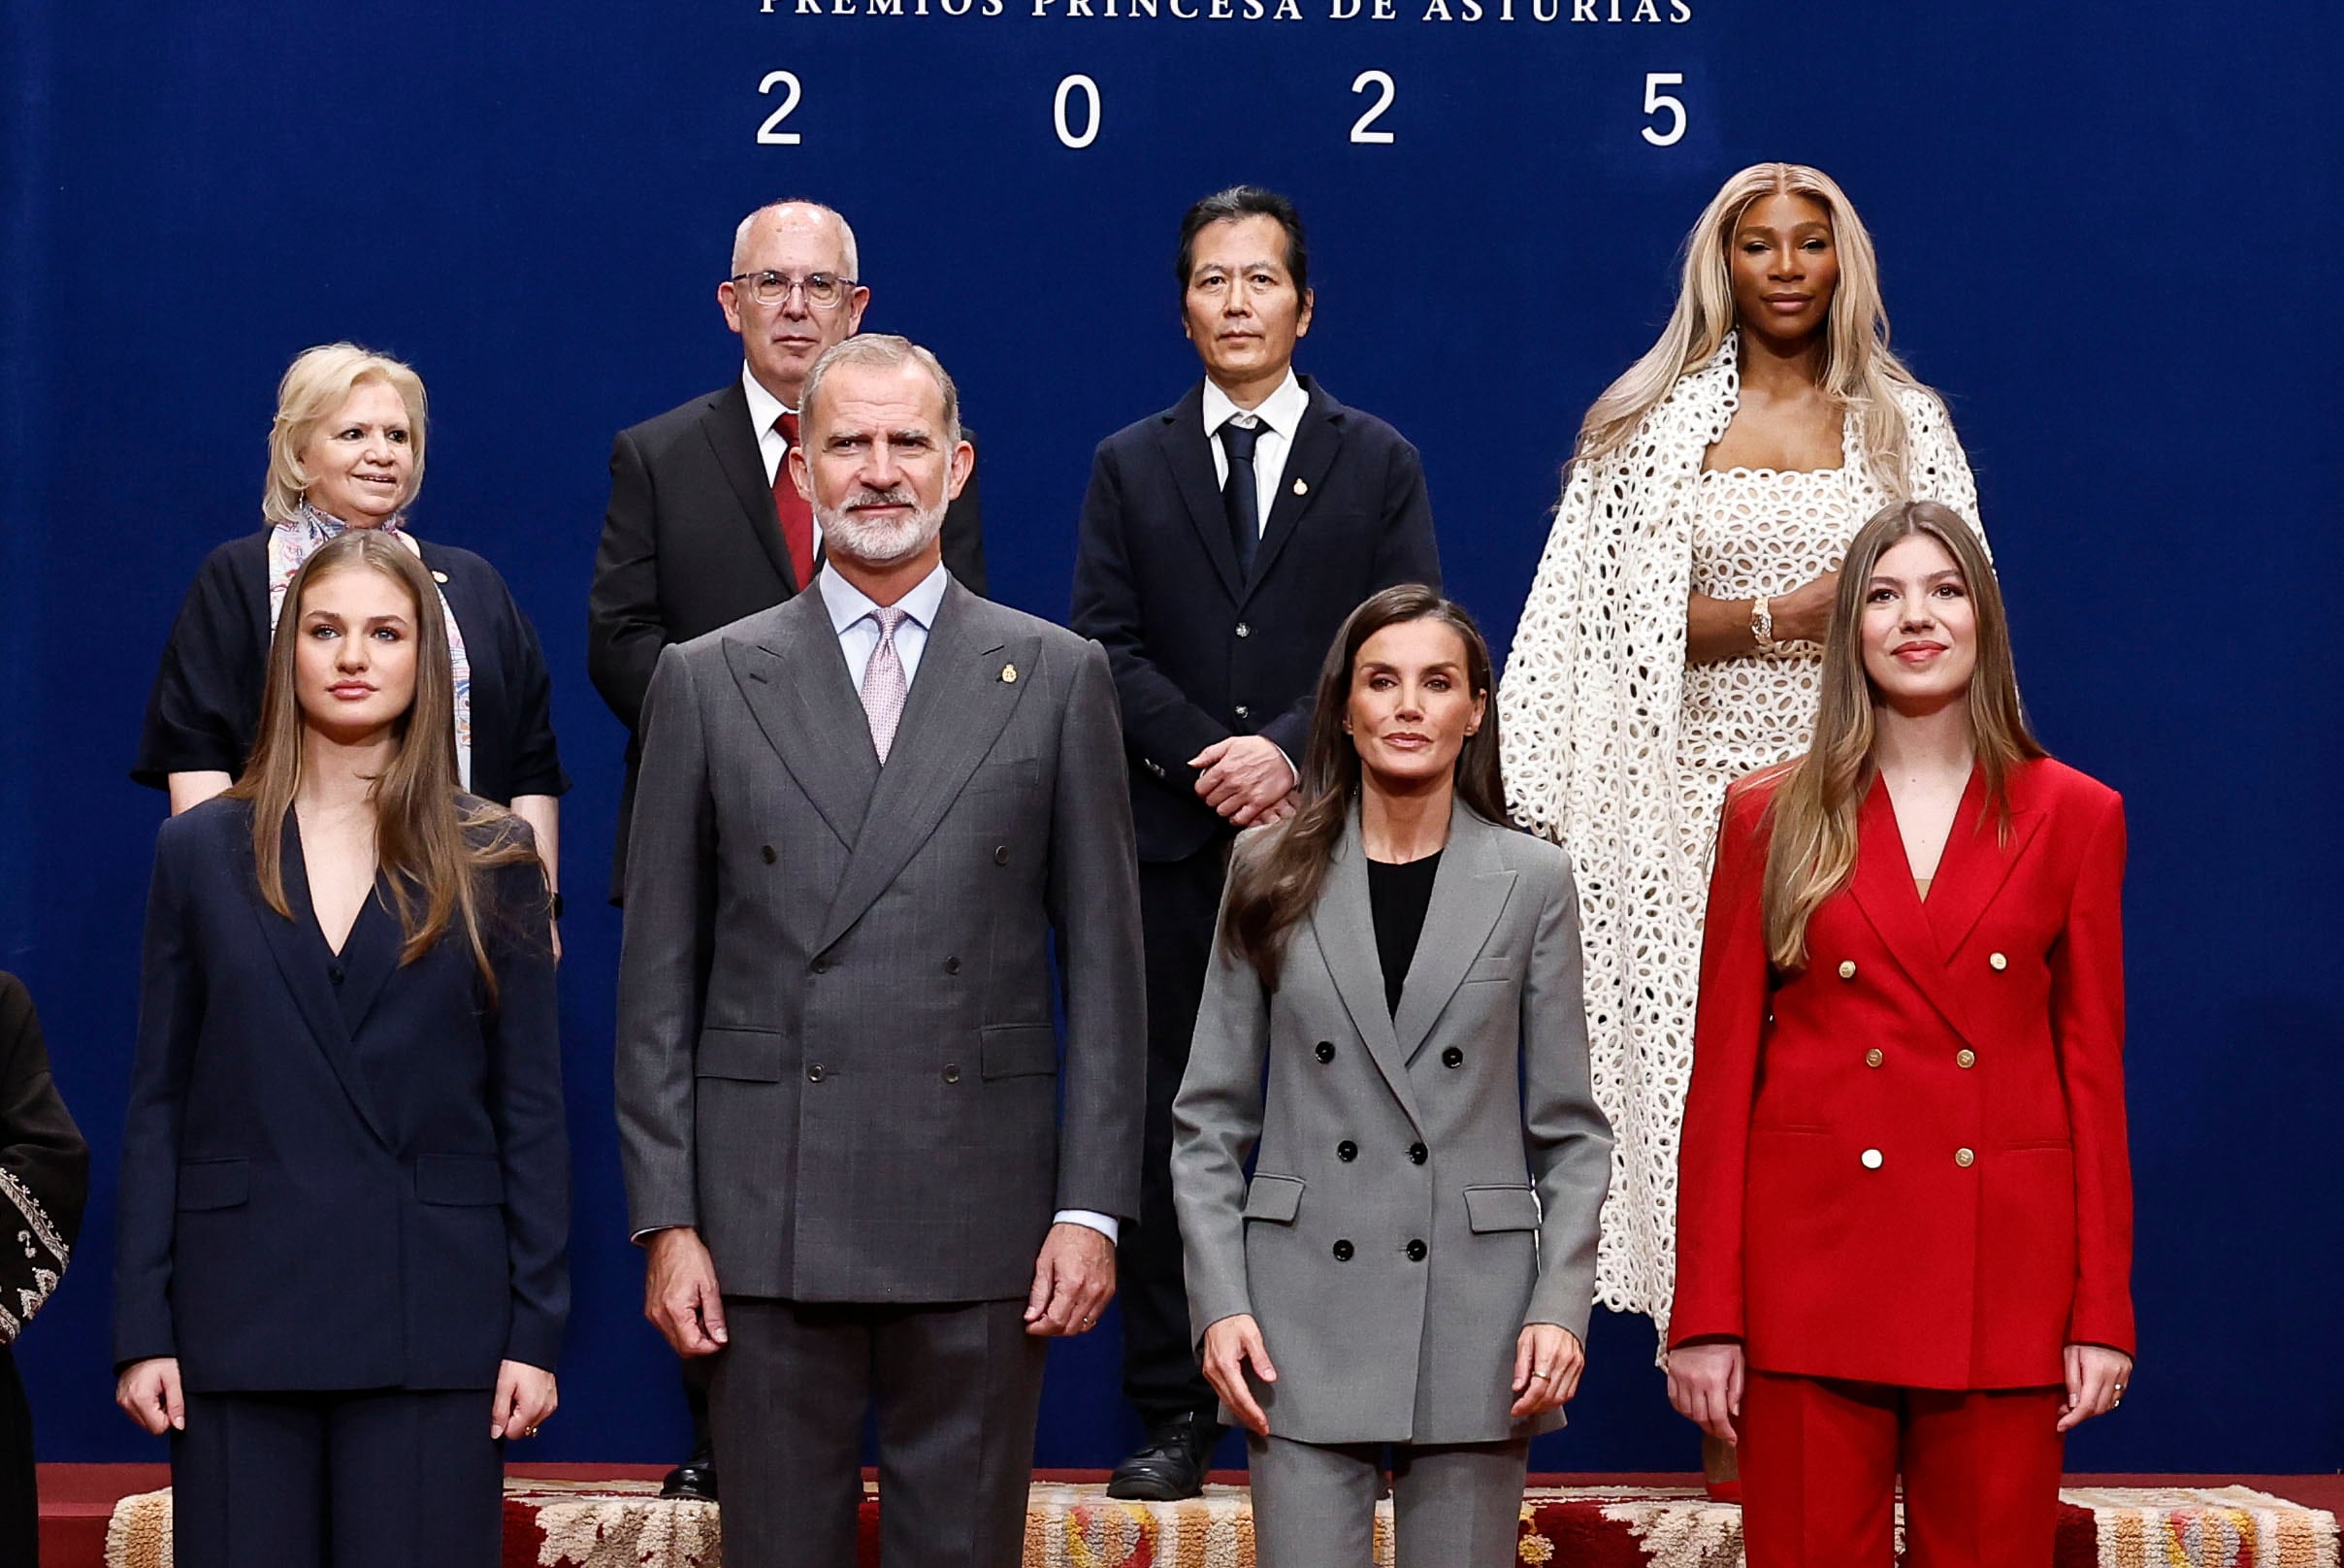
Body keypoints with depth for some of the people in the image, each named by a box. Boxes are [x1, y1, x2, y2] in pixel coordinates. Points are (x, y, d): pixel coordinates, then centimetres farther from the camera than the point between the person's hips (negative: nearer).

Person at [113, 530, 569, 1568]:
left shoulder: (491, 860, 6)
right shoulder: (200, 851, 8)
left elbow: (531, 1110, 4)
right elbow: (158, 1103, 6)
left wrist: (536, 1329, -2)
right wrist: (141, 1330, 0)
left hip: (433, 1318, -1)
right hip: (241, 1314, 1)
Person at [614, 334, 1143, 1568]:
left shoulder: (1056, 678, 6)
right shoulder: (708, 682, 6)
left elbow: (1103, 963, 5)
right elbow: (660, 976, 5)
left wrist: (1092, 1205, -2)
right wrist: (665, 1219, -1)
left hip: (980, 1217, 0)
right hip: (768, 1219, 0)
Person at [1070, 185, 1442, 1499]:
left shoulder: (1378, 463, 9)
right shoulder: (1130, 466, 12)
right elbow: (1108, 649, 3)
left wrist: (1288, 752, -13)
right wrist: (1210, 762, -11)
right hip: (1175, 847, 1)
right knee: (1170, 1127, 1)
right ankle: (1175, 1414, 6)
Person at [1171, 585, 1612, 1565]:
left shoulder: (1532, 881, 5)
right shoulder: (1271, 875, 6)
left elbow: (1570, 1132, 6)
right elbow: (1209, 1124, 6)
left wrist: (1561, 1304, -6)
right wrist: (1219, 1302, -4)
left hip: (1472, 1320, 0)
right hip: (1303, 1315, 0)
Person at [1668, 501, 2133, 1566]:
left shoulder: (2074, 818, 7)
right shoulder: (1771, 819, 6)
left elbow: (2095, 1074, 6)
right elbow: (1721, 1074, 3)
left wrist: (2103, 1311, 0)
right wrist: (1704, 1316, -3)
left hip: (2002, 1278, 1)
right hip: (1813, 1267, 0)